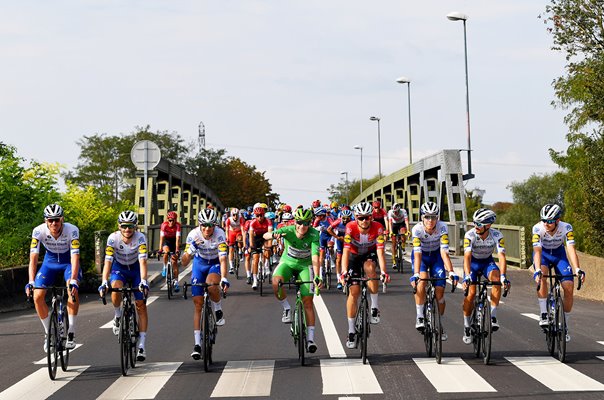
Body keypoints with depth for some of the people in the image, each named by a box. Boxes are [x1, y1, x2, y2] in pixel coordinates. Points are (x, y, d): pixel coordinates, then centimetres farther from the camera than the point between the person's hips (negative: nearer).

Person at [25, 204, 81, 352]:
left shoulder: (72, 230, -31)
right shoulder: (39, 231, -26)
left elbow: (75, 257, -36)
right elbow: (33, 258, -29)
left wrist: (73, 281, -48)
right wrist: (31, 282, -41)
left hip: (68, 261, -2)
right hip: (50, 261, 2)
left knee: (73, 291, -28)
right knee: (37, 296, -12)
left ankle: (71, 333, -17)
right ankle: (48, 333, 6)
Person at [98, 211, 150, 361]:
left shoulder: (140, 238, -27)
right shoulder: (113, 238, -25)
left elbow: (142, 261, -36)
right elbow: (108, 261, -30)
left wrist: (143, 281, -50)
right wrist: (104, 283, -43)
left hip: (135, 268, 0)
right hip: (119, 267, 0)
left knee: (141, 306, -7)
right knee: (115, 290, -33)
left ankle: (141, 346, -4)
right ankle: (118, 317, -3)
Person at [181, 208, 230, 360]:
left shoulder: (219, 234, -28)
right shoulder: (193, 235, -24)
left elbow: (223, 258, -36)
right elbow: (184, 263, -25)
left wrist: (224, 278, -50)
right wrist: (191, 249, -44)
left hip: (215, 263, -2)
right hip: (199, 263, 2)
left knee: (211, 285, -36)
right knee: (198, 303, -5)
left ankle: (219, 310, -5)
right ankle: (197, 343, -3)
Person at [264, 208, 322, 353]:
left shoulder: (313, 234, -25)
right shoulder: (288, 231, -23)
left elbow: (315, 257, -35)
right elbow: (265, 236, -35)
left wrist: (317, 277, -49)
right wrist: (273, 235, -59)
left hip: (305, 266, 0)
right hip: (287, 262, 0)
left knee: (308, 300, -11)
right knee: (276, 282, -33)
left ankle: (310, 339, -9)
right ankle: (287, 309, -8)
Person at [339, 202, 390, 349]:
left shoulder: (377, 228, -28)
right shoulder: (351, 227, -29)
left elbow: (380, 251, -34)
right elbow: (346, 251, -35)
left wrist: (383, 271, -48)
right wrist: (344, 272, -48)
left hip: (370, 254, 0)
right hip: (354, 256, 0)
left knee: (369, 268, -35)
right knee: (354, 291, -10)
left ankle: (375, 307, -21)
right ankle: (351, 331, -2)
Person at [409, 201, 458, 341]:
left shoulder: (442, 227, -27)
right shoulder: (417, 229, -30)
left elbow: (444, 252, -31)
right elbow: (417, 254, -37)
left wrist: (451, 272, -41)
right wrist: (415, 275, -48)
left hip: (436, 256, 1)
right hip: (421, 255, -1)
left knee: (440, 291, -6)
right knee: (421, 281, -30)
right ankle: (419, 317, -20)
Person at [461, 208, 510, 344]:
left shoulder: (497, 236, -25)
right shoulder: (470, 235, -28)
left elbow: (501, 257, -32)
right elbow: (467, 256, -37)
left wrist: (503, 276, -46)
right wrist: (467, 276, -50)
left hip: (487, 261, 1)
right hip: (473, 262, -1)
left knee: (496, 279, -30)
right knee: (471, 292, -16)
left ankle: (493, 316, -24)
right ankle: (467, 326, 2)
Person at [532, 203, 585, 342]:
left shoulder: (566, 228, -28)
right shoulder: (538, 228, -31)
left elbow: (571, 250, -36)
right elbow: (537, 251, -38)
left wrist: (577, 269, -51)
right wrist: (538, 270, -54)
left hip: (559, 254, 1)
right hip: (543, 253, -1)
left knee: (569, 287, -13)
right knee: (541, 277, -34)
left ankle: (565, 325, 4)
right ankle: (544, 315, -25)